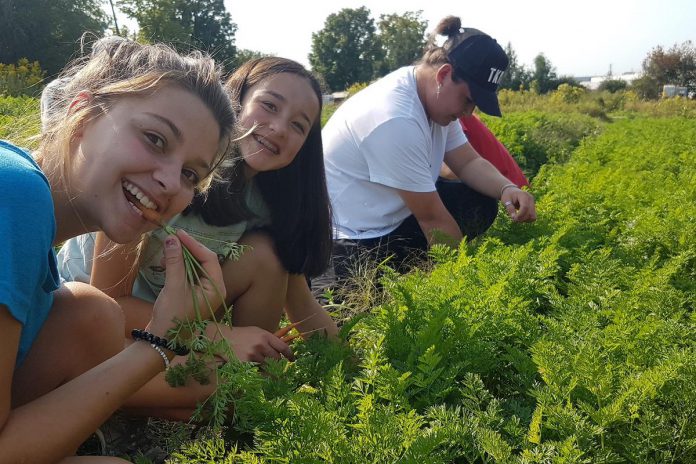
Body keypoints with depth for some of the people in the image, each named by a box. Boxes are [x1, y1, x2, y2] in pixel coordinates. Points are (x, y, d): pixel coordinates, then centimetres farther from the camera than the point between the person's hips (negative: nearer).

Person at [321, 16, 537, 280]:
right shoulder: (396, 119, -29)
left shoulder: (436, 97, 0)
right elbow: (432, 218, -23)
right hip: (355, 245, -9)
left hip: (393, 217, 10)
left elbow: (469, 162, 6)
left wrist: (507, 188, -14)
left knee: (480, 203, 2)